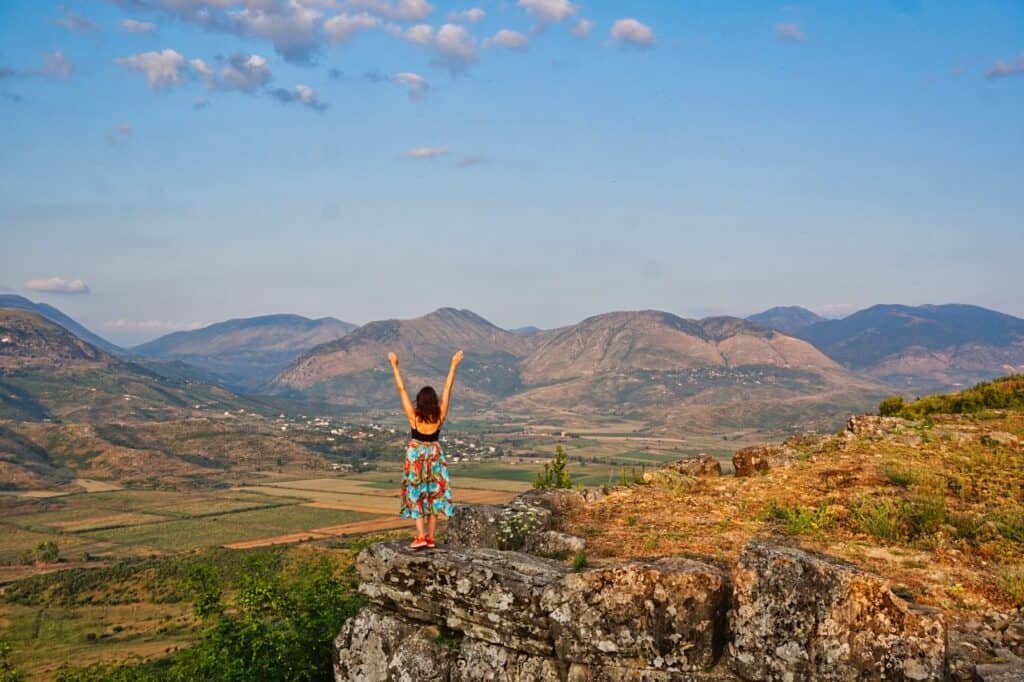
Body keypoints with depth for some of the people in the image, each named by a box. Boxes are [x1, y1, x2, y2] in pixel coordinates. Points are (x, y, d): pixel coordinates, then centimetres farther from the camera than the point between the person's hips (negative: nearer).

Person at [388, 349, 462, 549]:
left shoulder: (414, 416, -16)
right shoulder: (440, 415, -11)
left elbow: (401, 389, -15)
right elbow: (448, 388, -6)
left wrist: (395, 365, -12)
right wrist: (454, 365, -2)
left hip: (416, 457, -2)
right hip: (435, 456, 2)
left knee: (416, 496, 2)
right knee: (434, 495, 9)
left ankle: (421, 536, -8)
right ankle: (431, 537, 11)